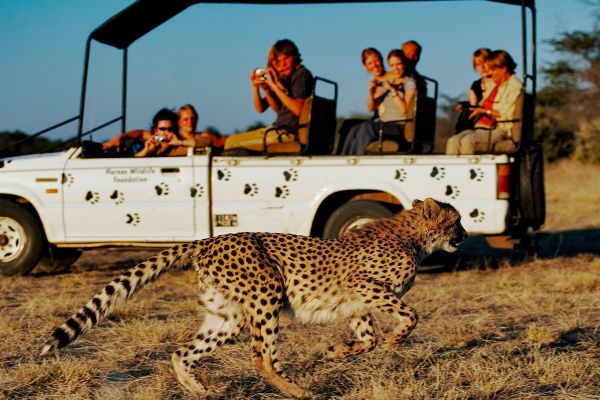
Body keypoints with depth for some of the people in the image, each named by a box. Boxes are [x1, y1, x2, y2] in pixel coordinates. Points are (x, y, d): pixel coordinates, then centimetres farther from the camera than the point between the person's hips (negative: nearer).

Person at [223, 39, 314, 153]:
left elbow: (298, 109, -24)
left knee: (232, 142, -11)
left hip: (289, 133, -10)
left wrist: (275, 86, -21)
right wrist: (255, 87, -1)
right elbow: (260, 108, 16)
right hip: (279, 128, 10)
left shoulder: (301, 74, -10)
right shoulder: (283, 78, 15)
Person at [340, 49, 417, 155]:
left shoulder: (410, 83, -3)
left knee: (366, 127, -30)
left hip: (400, 126, -6)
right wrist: (371, 92, -8)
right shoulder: (387, 81, 16)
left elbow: (404, 109, -17)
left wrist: (392, 90, -21)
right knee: (355, 129, -22)